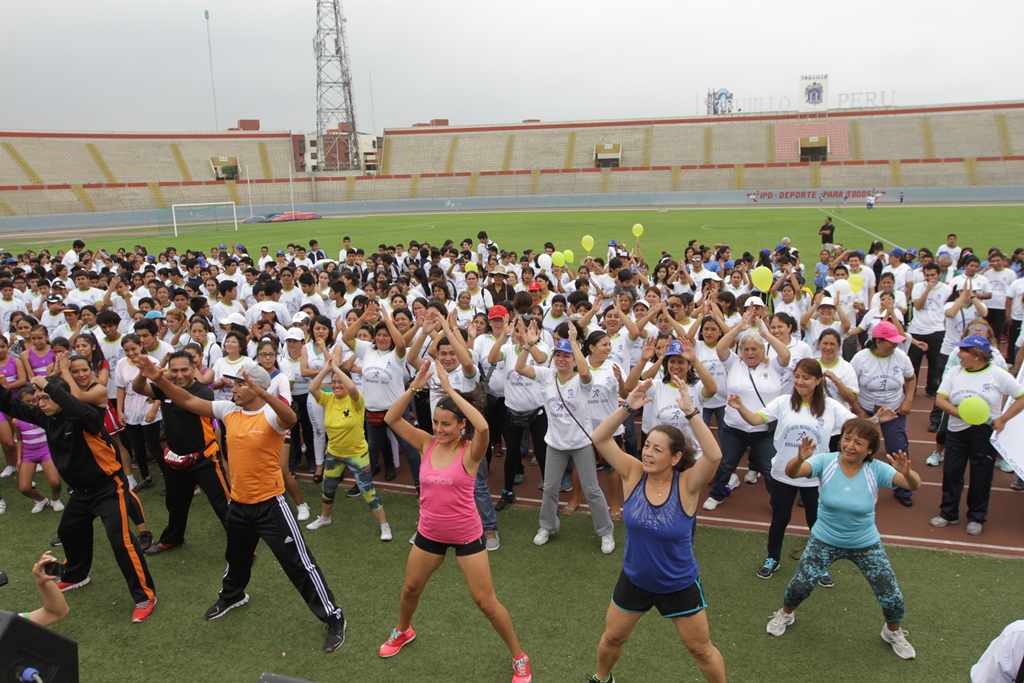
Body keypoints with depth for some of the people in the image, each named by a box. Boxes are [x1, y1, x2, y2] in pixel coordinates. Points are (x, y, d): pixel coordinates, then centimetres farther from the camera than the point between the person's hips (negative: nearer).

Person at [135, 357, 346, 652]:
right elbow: (188, 401, 3)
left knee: (299, 563, -3)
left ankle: (333, 619, 9)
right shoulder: (228, 410, -1)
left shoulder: (271, 416, -21)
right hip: (239, 502, 7)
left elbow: (290, 418, -44)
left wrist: (260, 392, -57)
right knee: (236, 556, 32)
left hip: (270, 503, -7)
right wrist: (159, 380, -10)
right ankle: (231, 596, 62)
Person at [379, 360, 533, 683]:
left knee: (486, 602, 3)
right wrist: (414, 387, -25)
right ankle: (403, 631, 55)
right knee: (411, 588, 24)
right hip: (429, 533, 5)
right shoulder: (427, 444, -7)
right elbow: (391, 419, -12)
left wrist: (450, 389, -37)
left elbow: (483, 426, -41)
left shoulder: (470, 452, -19)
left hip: (466, 536, -4)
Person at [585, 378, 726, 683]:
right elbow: (599, 439, -25)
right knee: (612, 638, 22)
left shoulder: (687, 484, -23)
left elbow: (714, 455, -42)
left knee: (701, 650, 16)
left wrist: (690, 412, -46)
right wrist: (628, 408, -37)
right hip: (634, 580, 3)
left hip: (679, 586, -3)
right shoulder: (634, 474, -17)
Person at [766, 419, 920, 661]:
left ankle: (894, 633, 37)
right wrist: (800, 459, -57)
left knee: (892, 599, 2)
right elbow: (791, 473, -35)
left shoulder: (877, 470, -18)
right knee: (799, 586, -1)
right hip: (824, 541, 0)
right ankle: (785, 615, 35)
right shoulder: (825, 462, -20)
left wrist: (907, 473, -52)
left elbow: (914, 485, -29)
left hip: (866, 545, 1)